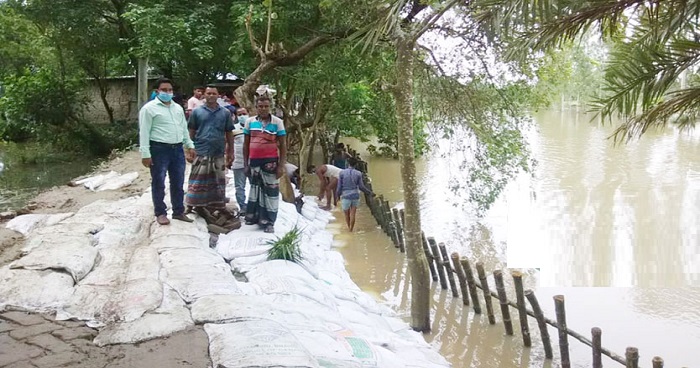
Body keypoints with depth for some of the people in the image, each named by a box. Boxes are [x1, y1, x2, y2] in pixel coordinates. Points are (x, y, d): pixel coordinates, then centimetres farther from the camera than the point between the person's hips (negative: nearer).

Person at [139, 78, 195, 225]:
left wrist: (190, 145, 17)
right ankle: (160, 213, 11)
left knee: (178, 183, 11)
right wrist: (145, 153, -14)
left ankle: (178, 211, 22)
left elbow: (184, 129, 23)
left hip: (177, 149, 6)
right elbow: (144, 132, -9)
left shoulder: (178, 108, 16)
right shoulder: (149, 108, -5)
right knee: (159, 183, 1)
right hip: (159, 149, -6)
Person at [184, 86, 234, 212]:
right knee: (198, 182, -1)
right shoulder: (197, 112, 3)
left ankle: (216, 207, 17)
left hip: (218, 153, 2)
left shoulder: (225, 113, 7)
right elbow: (191, 132, 5)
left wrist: (231, 152, 8)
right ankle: (197, 206, 6)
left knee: (217, 182, 8)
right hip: (200, 153, -2)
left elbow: (229, 134, 10)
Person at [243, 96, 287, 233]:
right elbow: (246, 144, 12)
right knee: (255, 188, 16)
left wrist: (281, 166, -7)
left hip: (270, 162, -3)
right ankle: (252, 216, 29)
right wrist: (245, 164, 8)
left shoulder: (277, 122, -2)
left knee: (271, 190, -1)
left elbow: (283, 145, -1)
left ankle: (268, 221, 7)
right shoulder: (250, 121, 6)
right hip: (254, 161, 3)